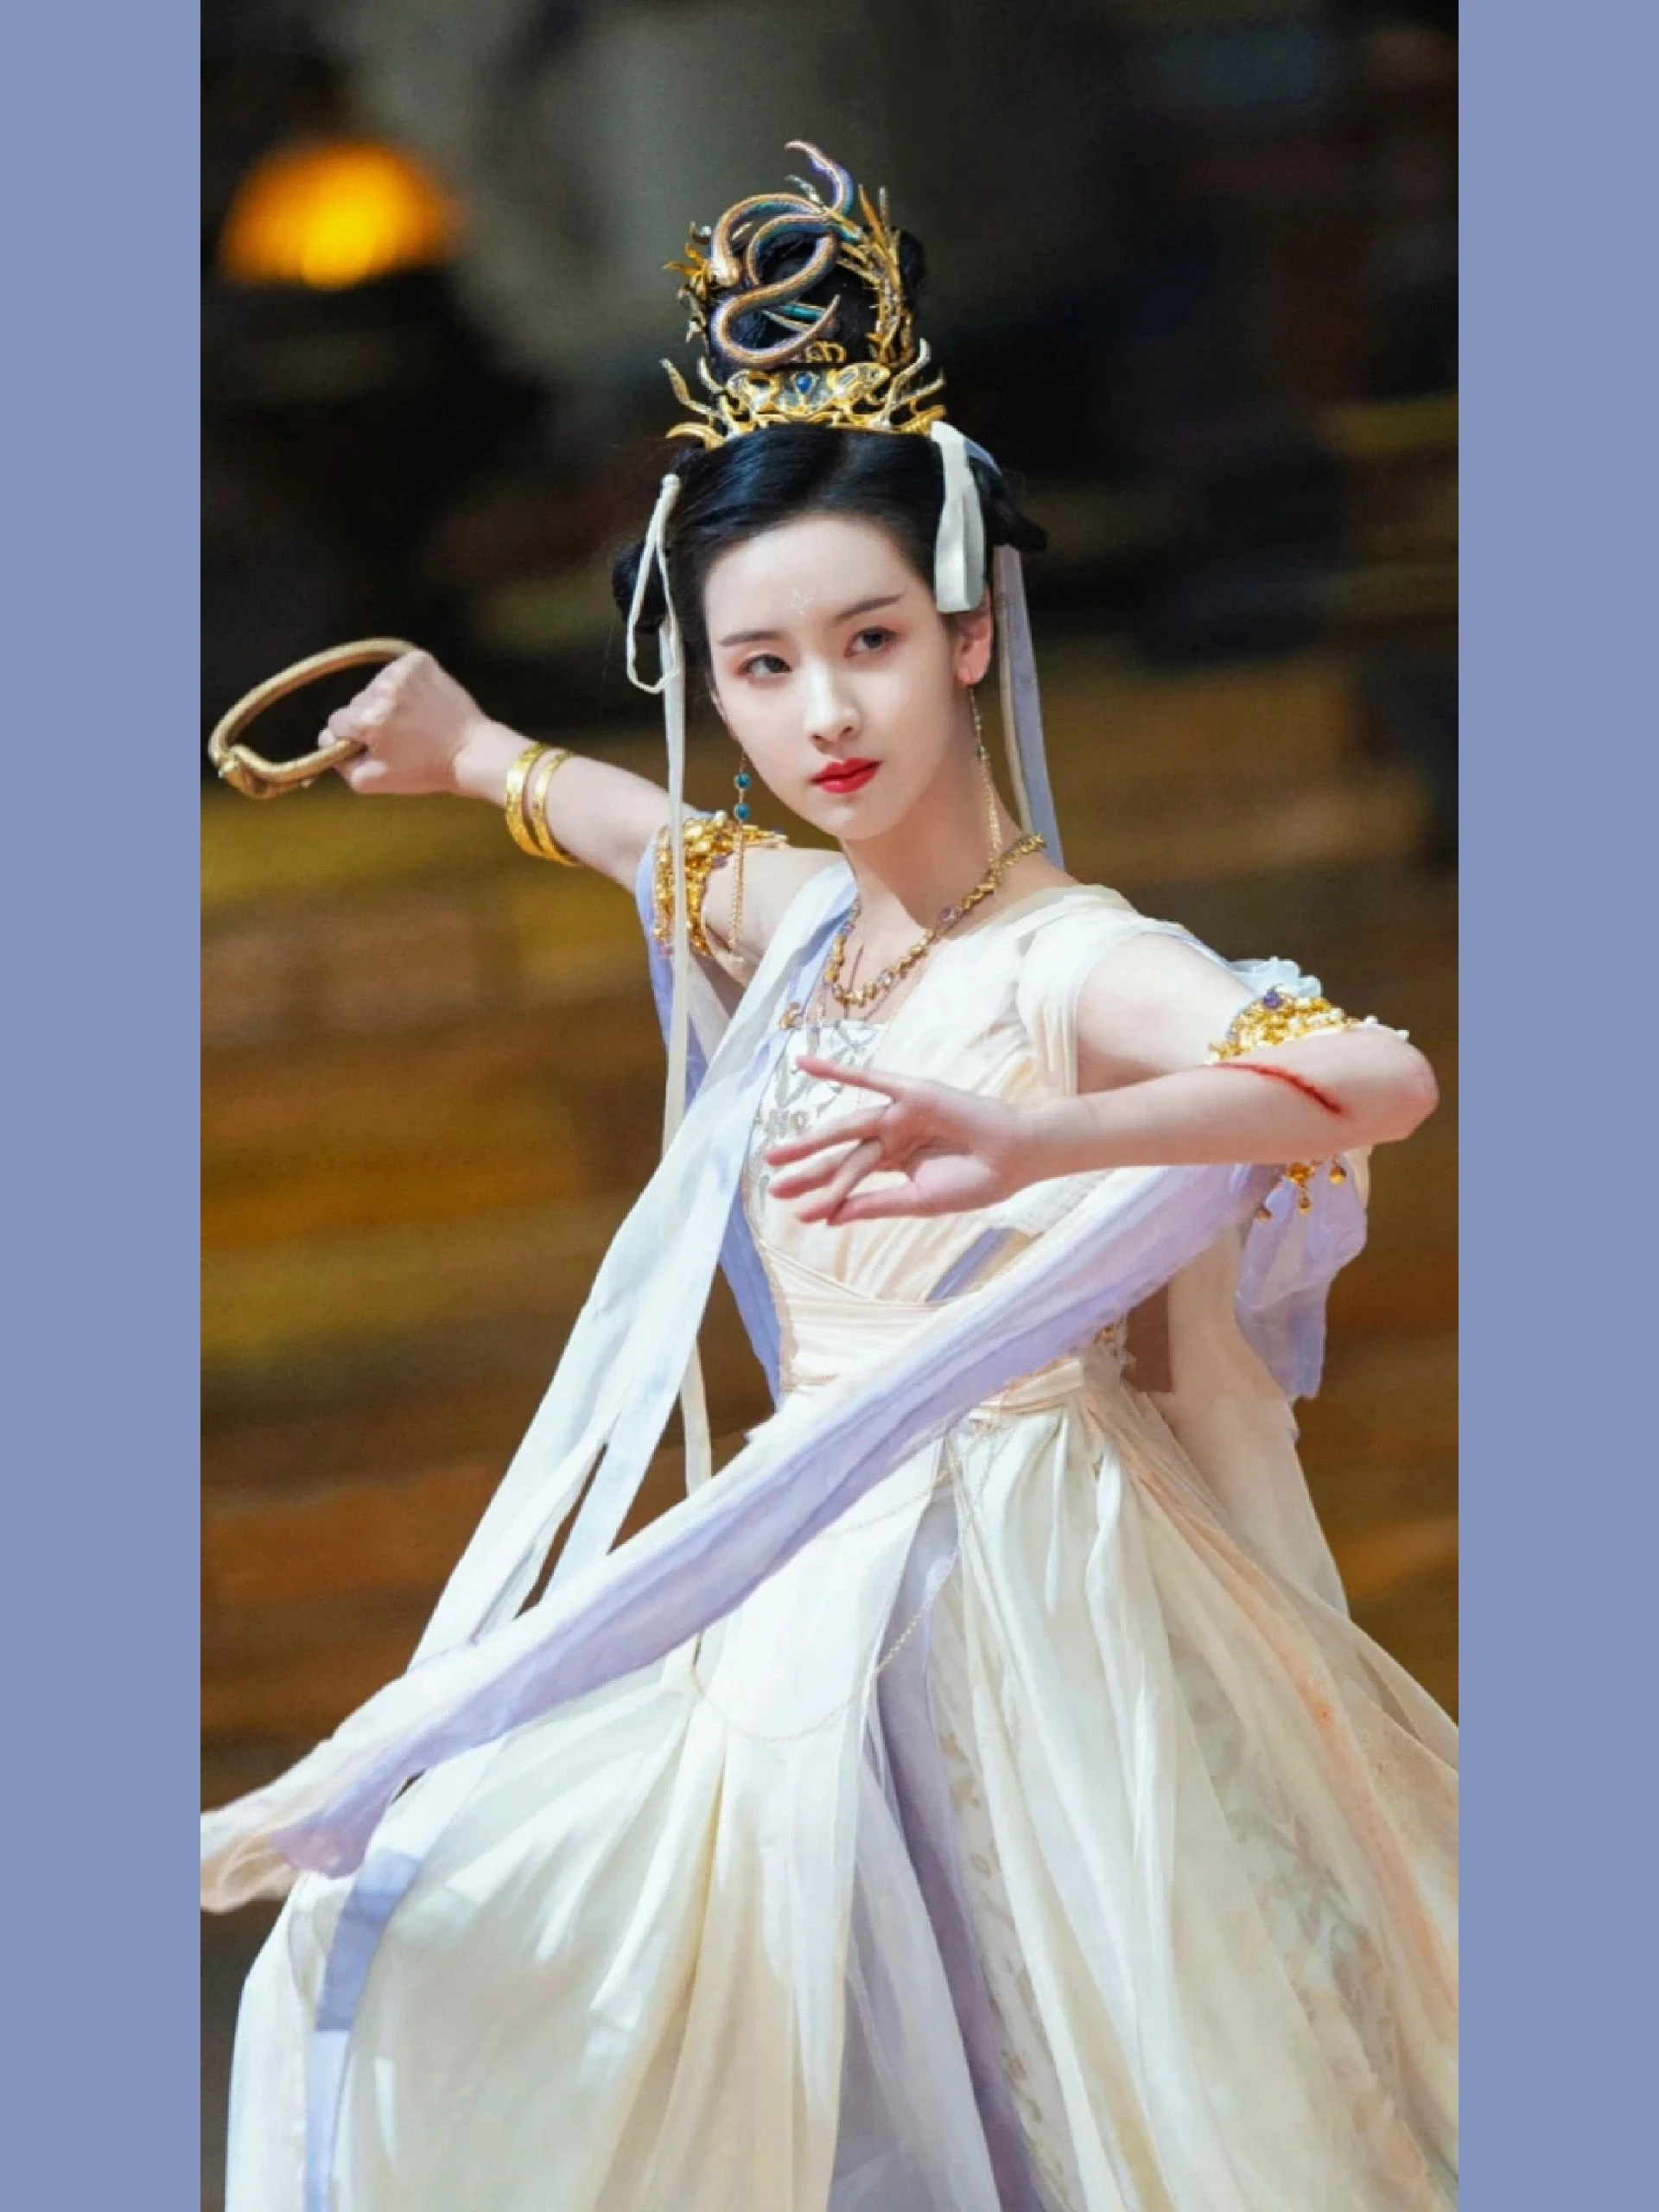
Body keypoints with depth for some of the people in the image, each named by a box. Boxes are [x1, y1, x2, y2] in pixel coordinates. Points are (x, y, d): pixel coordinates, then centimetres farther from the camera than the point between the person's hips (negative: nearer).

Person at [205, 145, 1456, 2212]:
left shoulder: (1073, 965, -14)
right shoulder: (790, 916, 8)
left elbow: (1380, 1077, -34)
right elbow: (653, 830, 34)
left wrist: (1030, 1146, -45)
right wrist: (473, 753, 47)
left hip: (1020, 1601, -7)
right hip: (795, 1604, 7)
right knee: (421, 1940, 3)